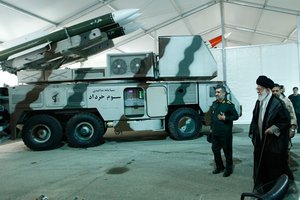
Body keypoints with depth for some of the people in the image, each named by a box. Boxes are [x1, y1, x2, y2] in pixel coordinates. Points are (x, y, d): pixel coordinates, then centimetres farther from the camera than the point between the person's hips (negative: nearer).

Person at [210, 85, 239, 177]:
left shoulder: (229, 104, -10)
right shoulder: (214, 103, 9)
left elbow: (236, 116, -8)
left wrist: (225, 118, -19)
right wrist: (211, 128, 16)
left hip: (225, 133, -6)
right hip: (215, 133, 6)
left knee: (227, 151, 5)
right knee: (215, 150, 13)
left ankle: (228, 169, 20)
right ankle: (219, 167, 31)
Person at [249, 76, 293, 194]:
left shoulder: (277, 103, -16)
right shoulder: (259, 102, 5)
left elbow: (286, 120, -12)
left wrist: (273, 128, -19)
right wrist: (253, 134, 11)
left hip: (274, 143, -6)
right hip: (260, 141, 7)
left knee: (275, 167, 5)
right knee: (261, 165, 13)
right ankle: (261, 187, 27)